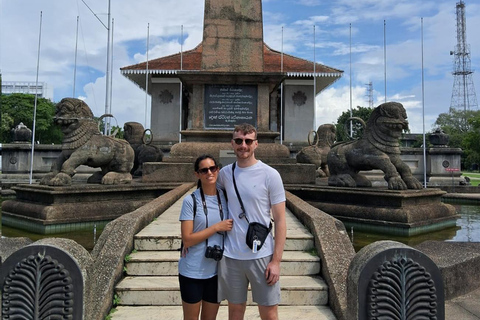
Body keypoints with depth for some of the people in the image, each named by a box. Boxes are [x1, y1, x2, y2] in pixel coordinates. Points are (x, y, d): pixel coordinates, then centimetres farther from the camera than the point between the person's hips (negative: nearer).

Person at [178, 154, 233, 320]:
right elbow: (187, 239, -16)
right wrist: (216, 227, -17)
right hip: (192, 272, -3)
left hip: (217, 271, 4)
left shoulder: (225, 199, 0)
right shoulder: (191, 201, -12)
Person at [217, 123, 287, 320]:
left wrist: (276, 260, -9)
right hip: (230, 256, 3)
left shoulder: (270, 175, -7)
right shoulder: (224, 173, 2)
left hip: (262, 256, -2)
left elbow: (280, 220, -5)